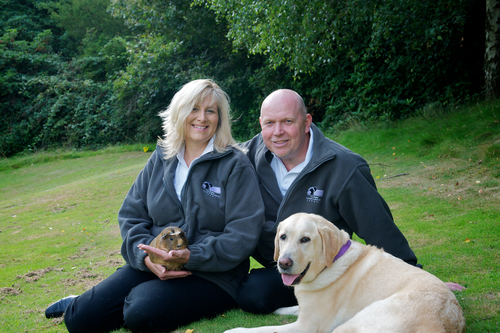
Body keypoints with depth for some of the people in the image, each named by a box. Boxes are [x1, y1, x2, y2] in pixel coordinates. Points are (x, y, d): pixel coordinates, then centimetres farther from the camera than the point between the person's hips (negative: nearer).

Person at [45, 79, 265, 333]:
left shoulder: (235, 165, -3)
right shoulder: (160, 160, 11)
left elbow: (243, 235, -11)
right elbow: (131, 216, 9)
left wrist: (192, 257, -23)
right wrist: (146, 256, -12)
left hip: (211, 274, -3)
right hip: (153, 267, 4)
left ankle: (133, 304, 1)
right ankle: (84, 303, 20)